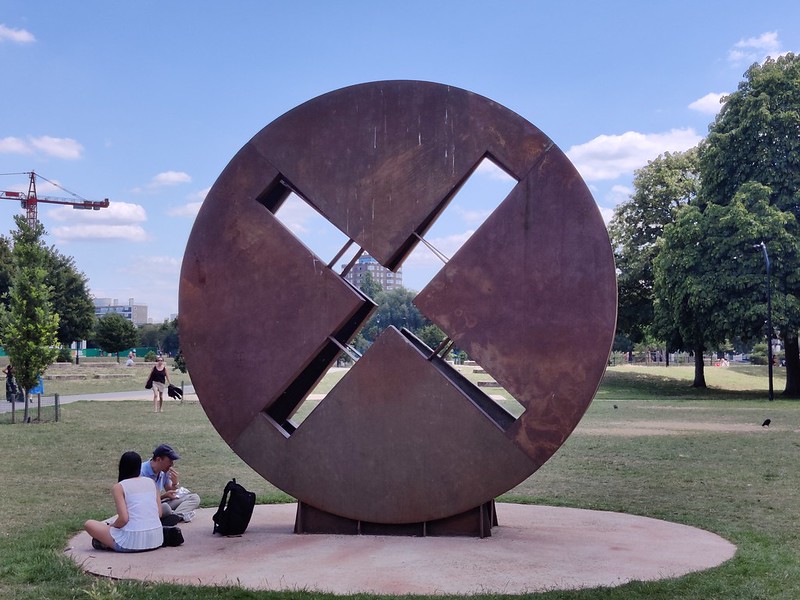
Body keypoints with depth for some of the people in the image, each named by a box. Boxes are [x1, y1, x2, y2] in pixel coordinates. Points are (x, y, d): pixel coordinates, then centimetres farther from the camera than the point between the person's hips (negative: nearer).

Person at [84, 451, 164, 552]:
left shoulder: (119, 487, -2)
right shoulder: (151, 482, 11)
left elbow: (124, 518, -12)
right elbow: (159, 513, 9)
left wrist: (112, 526, 9)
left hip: (133, 542, -5)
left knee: (89, 524, 12)